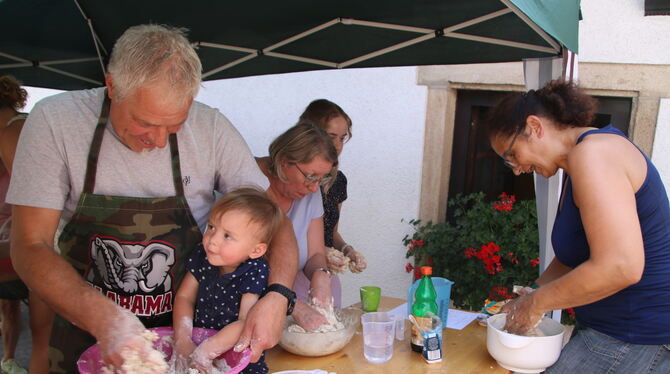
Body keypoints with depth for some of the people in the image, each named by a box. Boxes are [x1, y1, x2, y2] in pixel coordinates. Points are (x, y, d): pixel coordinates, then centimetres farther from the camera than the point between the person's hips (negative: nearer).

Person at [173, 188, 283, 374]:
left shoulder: (255, 273, -16)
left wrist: (206, 351, -27)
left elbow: (246, 323, -21)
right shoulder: (202, 256, -3)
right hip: (199, 337, 4)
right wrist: (182, 339, -14)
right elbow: (184, 297, 0)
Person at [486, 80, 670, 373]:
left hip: (637, 339, -9)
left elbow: (619, 267, -29)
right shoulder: (580, 162, 13)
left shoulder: (591, 153, -20)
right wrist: (529, 298, 9)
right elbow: (573, 256, 20)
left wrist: (536, 302, -18)